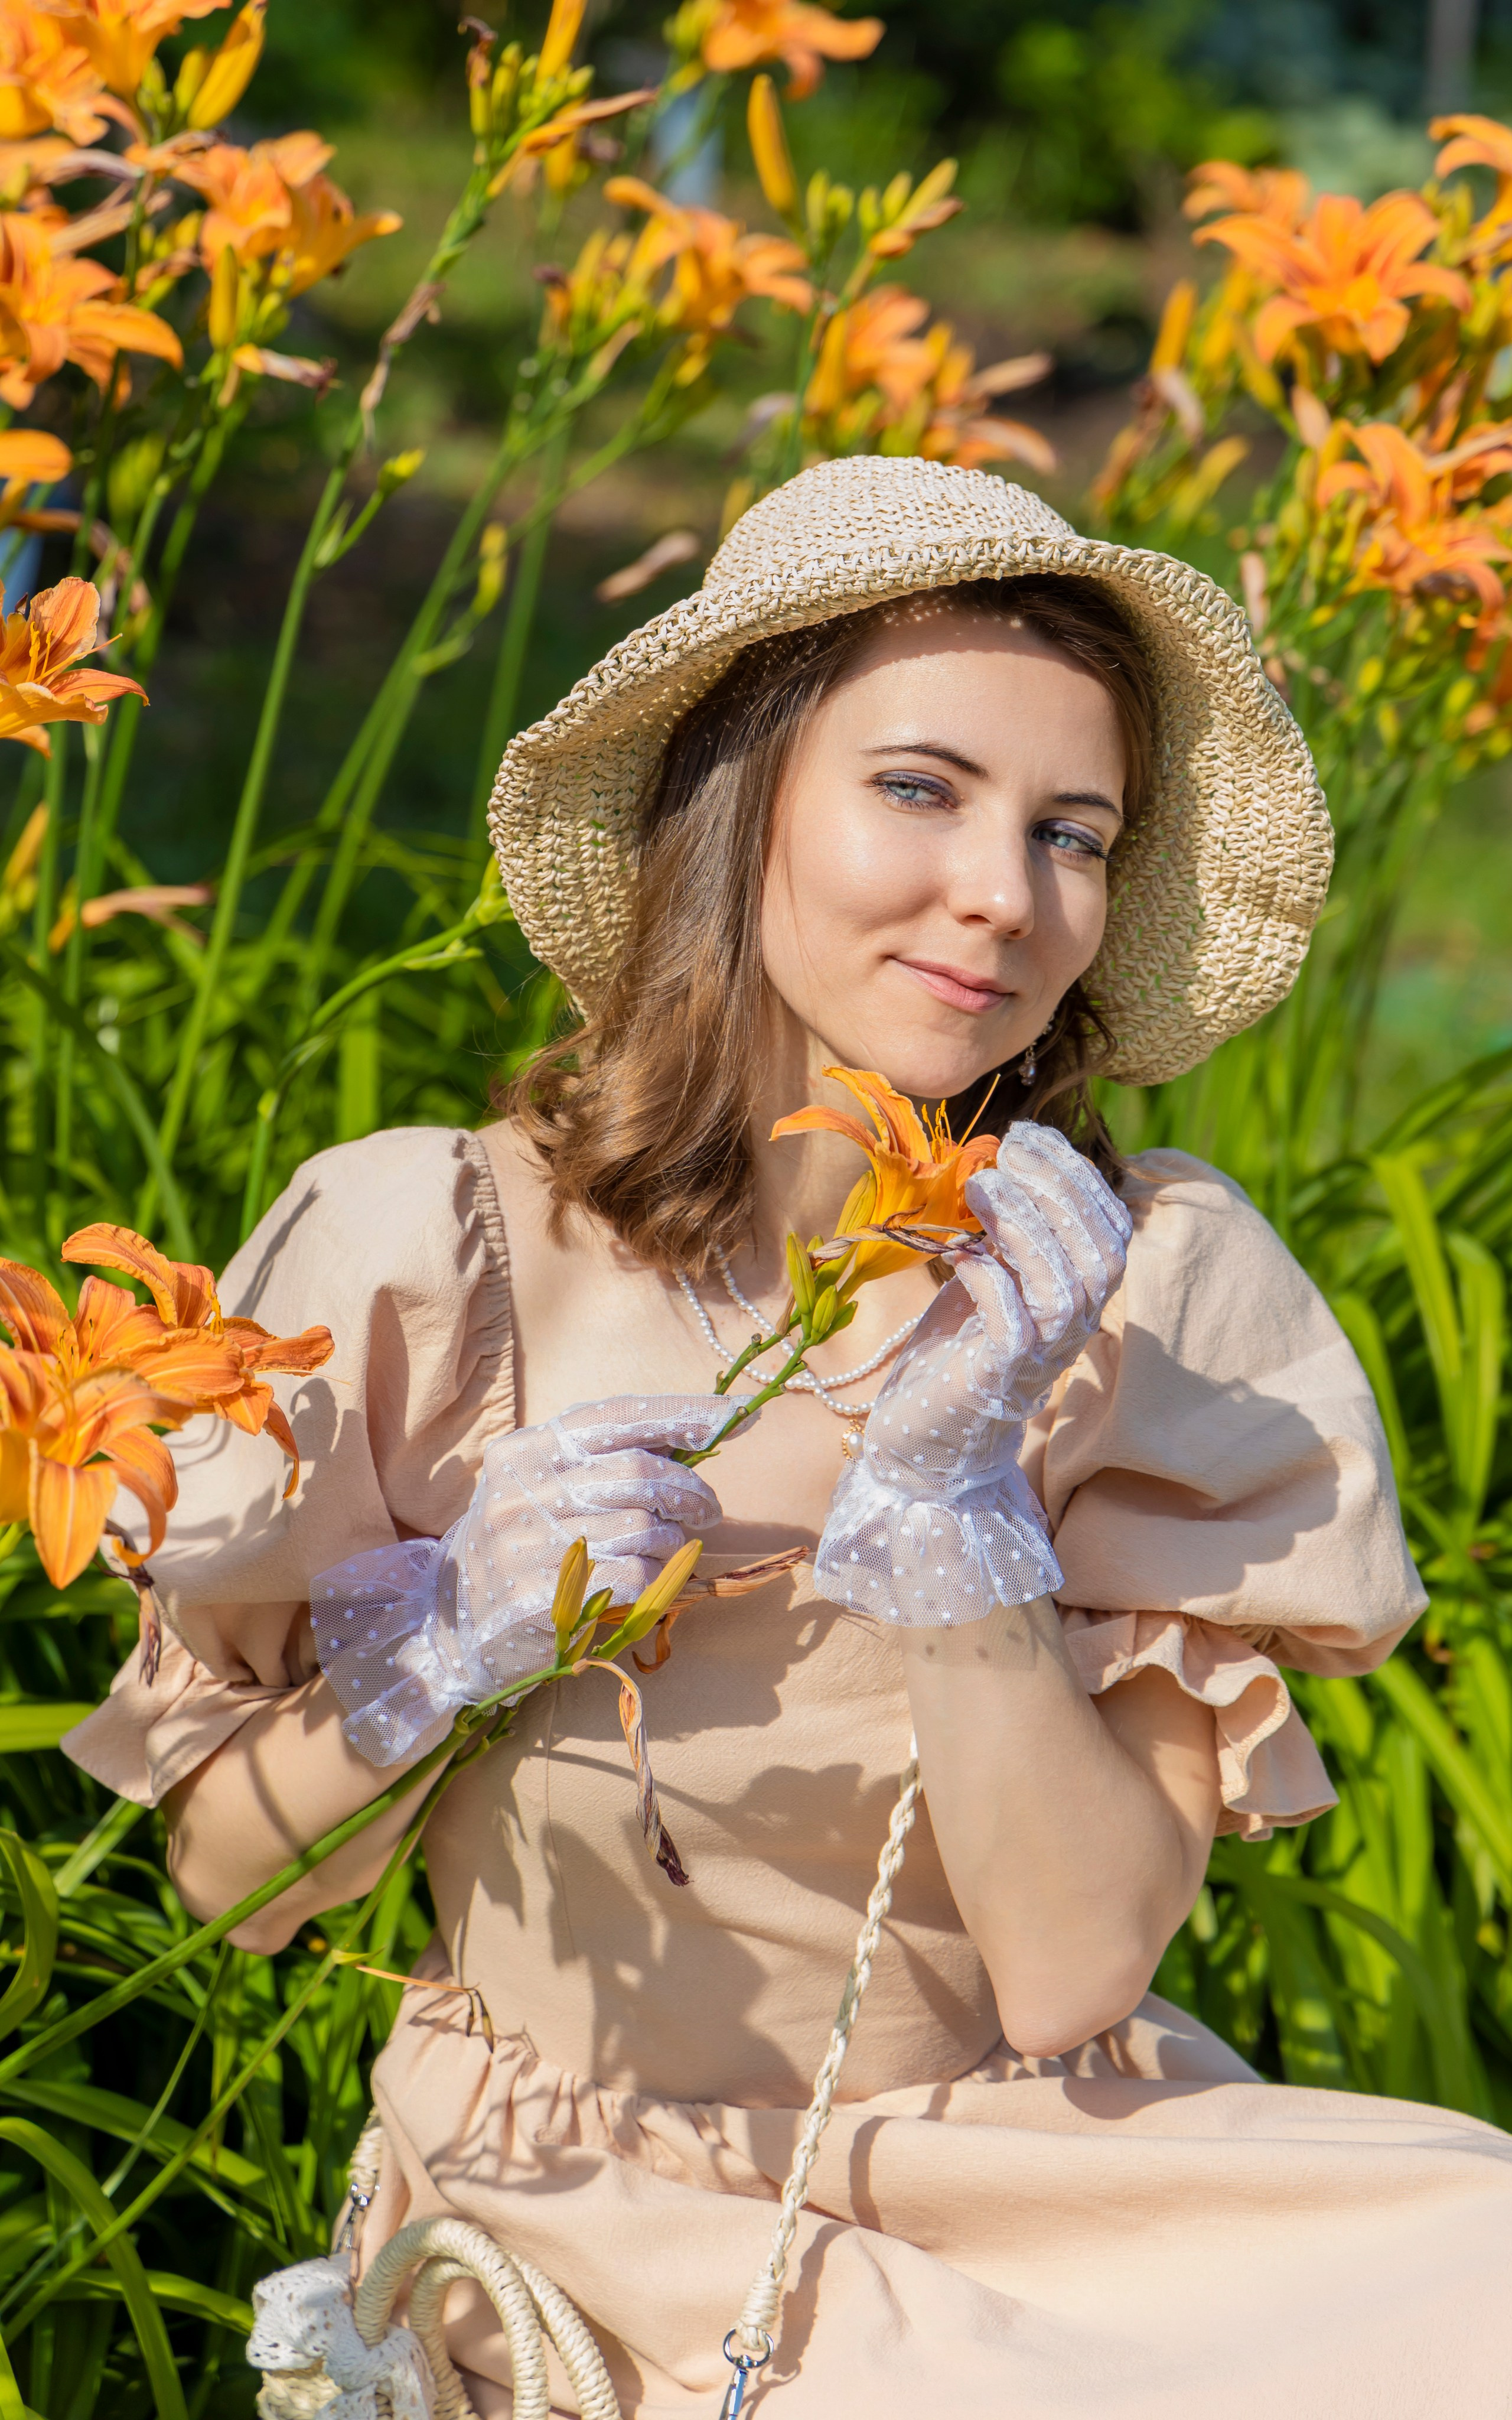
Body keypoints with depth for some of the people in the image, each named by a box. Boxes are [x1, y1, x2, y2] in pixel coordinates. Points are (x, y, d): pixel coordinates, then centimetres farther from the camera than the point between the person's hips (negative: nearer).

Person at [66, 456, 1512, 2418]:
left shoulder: (1150, 1289, -6)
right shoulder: (427, 1254, -8)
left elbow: (1075, 1977, -10)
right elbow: (229, 1874, 1)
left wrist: (952, 1479, -20)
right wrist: (451, 1644, -16)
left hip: (1056, 2197, 2)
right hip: (579, 2238, -1)